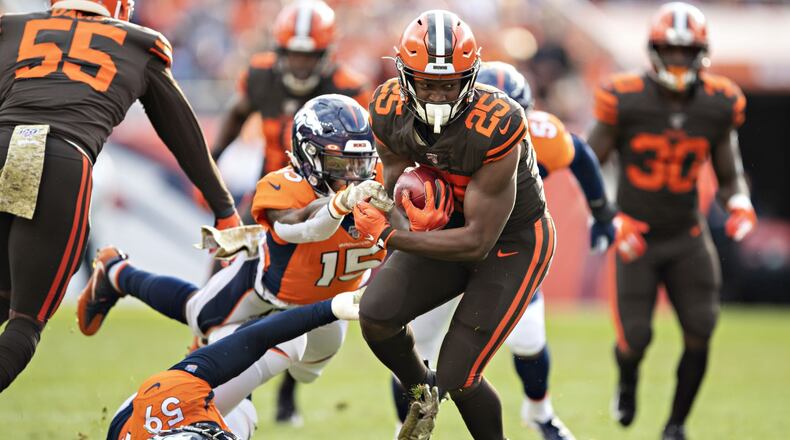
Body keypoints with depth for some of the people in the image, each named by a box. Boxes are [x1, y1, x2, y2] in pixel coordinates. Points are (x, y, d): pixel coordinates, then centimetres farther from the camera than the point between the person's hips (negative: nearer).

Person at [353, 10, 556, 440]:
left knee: (457, 378, -10)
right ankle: (421, 392, 20)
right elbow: (397, 186, -7)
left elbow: (478, 241, -31)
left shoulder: (496, 127, -35)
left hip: (514, 242, -6)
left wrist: (388, 237, -32)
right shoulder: (389, 110, -17)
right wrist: (410, 213, -32)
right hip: (448, 225, 6)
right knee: (376, 317, -10)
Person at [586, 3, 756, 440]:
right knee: (635, 339, -7)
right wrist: (610, 220, -18)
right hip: (636, 238, -2)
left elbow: (729, 177, 7)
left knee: (699, 334, -10)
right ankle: (627, 380, 32)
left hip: (687, 237, 2)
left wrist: (739, 204, -16)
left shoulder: (718, 106, -6)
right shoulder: (625, 100, -14)